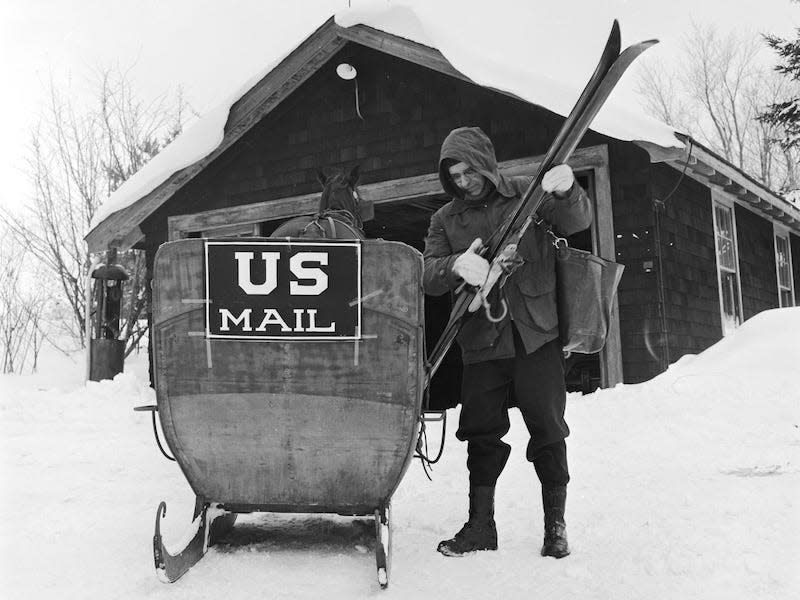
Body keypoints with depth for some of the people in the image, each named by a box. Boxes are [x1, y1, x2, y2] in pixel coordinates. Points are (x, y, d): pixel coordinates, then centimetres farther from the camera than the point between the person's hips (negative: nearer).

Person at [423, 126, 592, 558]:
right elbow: (428, 274, -2)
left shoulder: (526, 194, 4)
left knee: (548, 430, 1)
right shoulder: (445, 220, 10)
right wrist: (456, 266, -25)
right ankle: (481, 525, 20)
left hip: (537, 336, -2)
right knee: (482, 435, 6)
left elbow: (578, 221, -7)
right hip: (481, 344, 2)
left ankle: (555, 525, 15)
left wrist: (567, 192, -31)